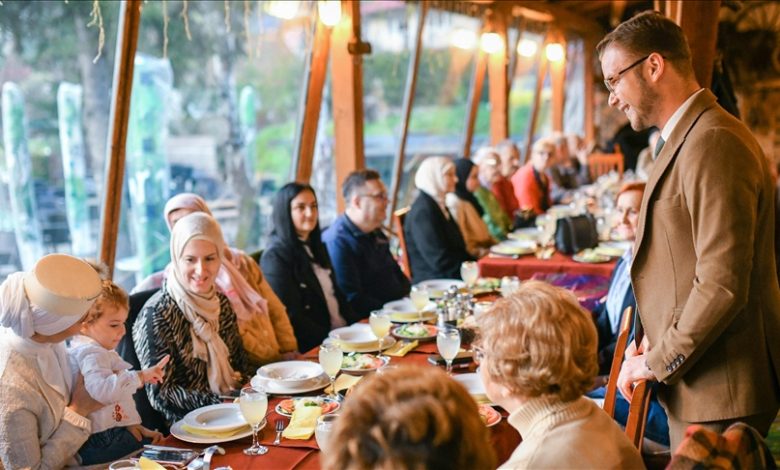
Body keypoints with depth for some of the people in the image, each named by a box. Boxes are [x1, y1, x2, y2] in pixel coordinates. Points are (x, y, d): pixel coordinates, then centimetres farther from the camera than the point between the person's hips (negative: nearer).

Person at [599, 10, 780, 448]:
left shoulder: (714, 144, -20)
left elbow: (723, 285, -25)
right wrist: (651, 339, 6)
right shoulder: (688, 137, 13)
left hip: (720, 394, -9)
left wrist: (657, 363, -14)